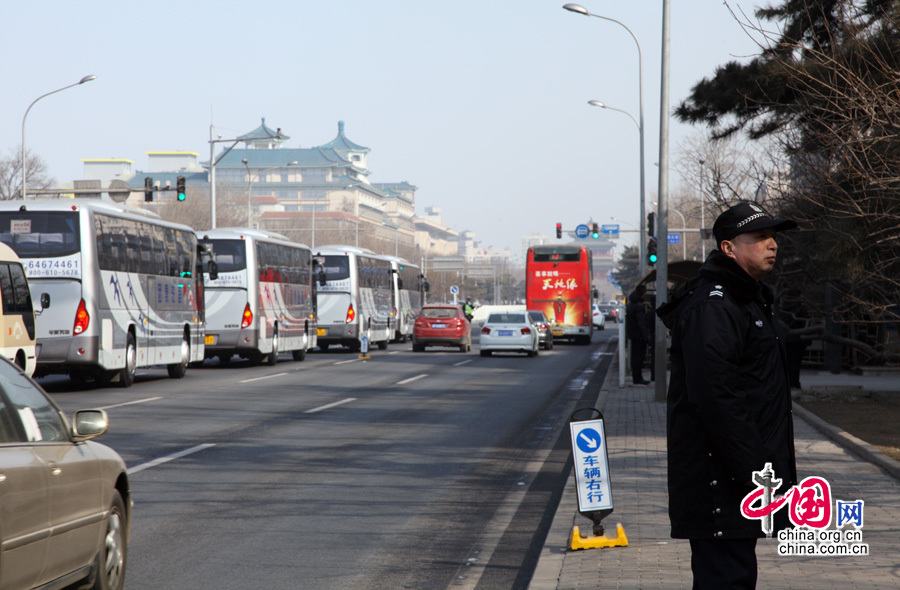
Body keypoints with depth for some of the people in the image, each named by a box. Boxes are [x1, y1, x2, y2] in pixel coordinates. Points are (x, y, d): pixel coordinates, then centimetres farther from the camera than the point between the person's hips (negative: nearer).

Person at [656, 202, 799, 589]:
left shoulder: (749, 301, 19)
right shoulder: (711, 306, -17)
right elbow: (716, 396, -25)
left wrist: (772, 467, 21)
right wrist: (753, 470, -26)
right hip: (719, 480, -11)